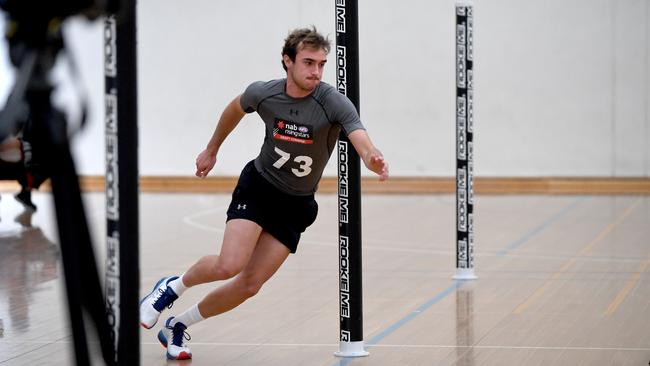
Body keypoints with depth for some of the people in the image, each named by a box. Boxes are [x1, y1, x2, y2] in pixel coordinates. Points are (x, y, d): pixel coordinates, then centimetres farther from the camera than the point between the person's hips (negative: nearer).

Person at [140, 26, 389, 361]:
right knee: (230, 264, -23)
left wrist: (373, 159, -62)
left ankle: (178, 326, 18)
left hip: (297, 205, 1)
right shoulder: (263, 93, -14)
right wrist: (212, 150, 22)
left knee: (250, 284, -4)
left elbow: (362, 142, -39)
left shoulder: (334, 103, -22)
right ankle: (171, 288, 7)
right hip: (258, 186, 0)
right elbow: (235, 109, 11)